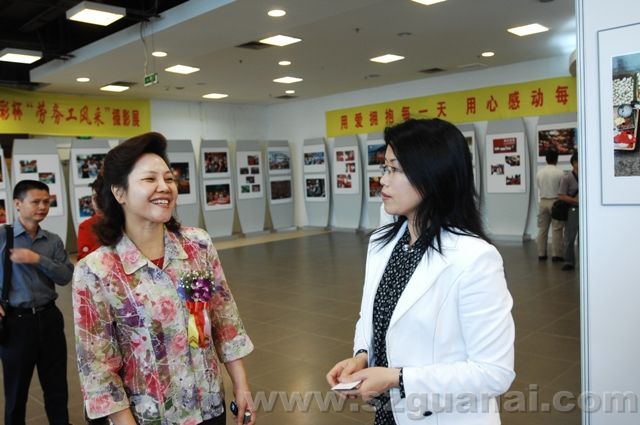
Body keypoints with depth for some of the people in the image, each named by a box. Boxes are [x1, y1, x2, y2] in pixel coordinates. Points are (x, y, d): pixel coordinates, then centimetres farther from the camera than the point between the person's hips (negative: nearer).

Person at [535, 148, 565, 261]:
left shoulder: (539, 172, 2)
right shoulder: (560, 172, -11)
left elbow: (539, 187, 6)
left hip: (543, 202, 4)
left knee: (542, 229, 9)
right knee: (556, 230, 1)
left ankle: (541, 254, 13)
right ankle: (556, 254, 3)